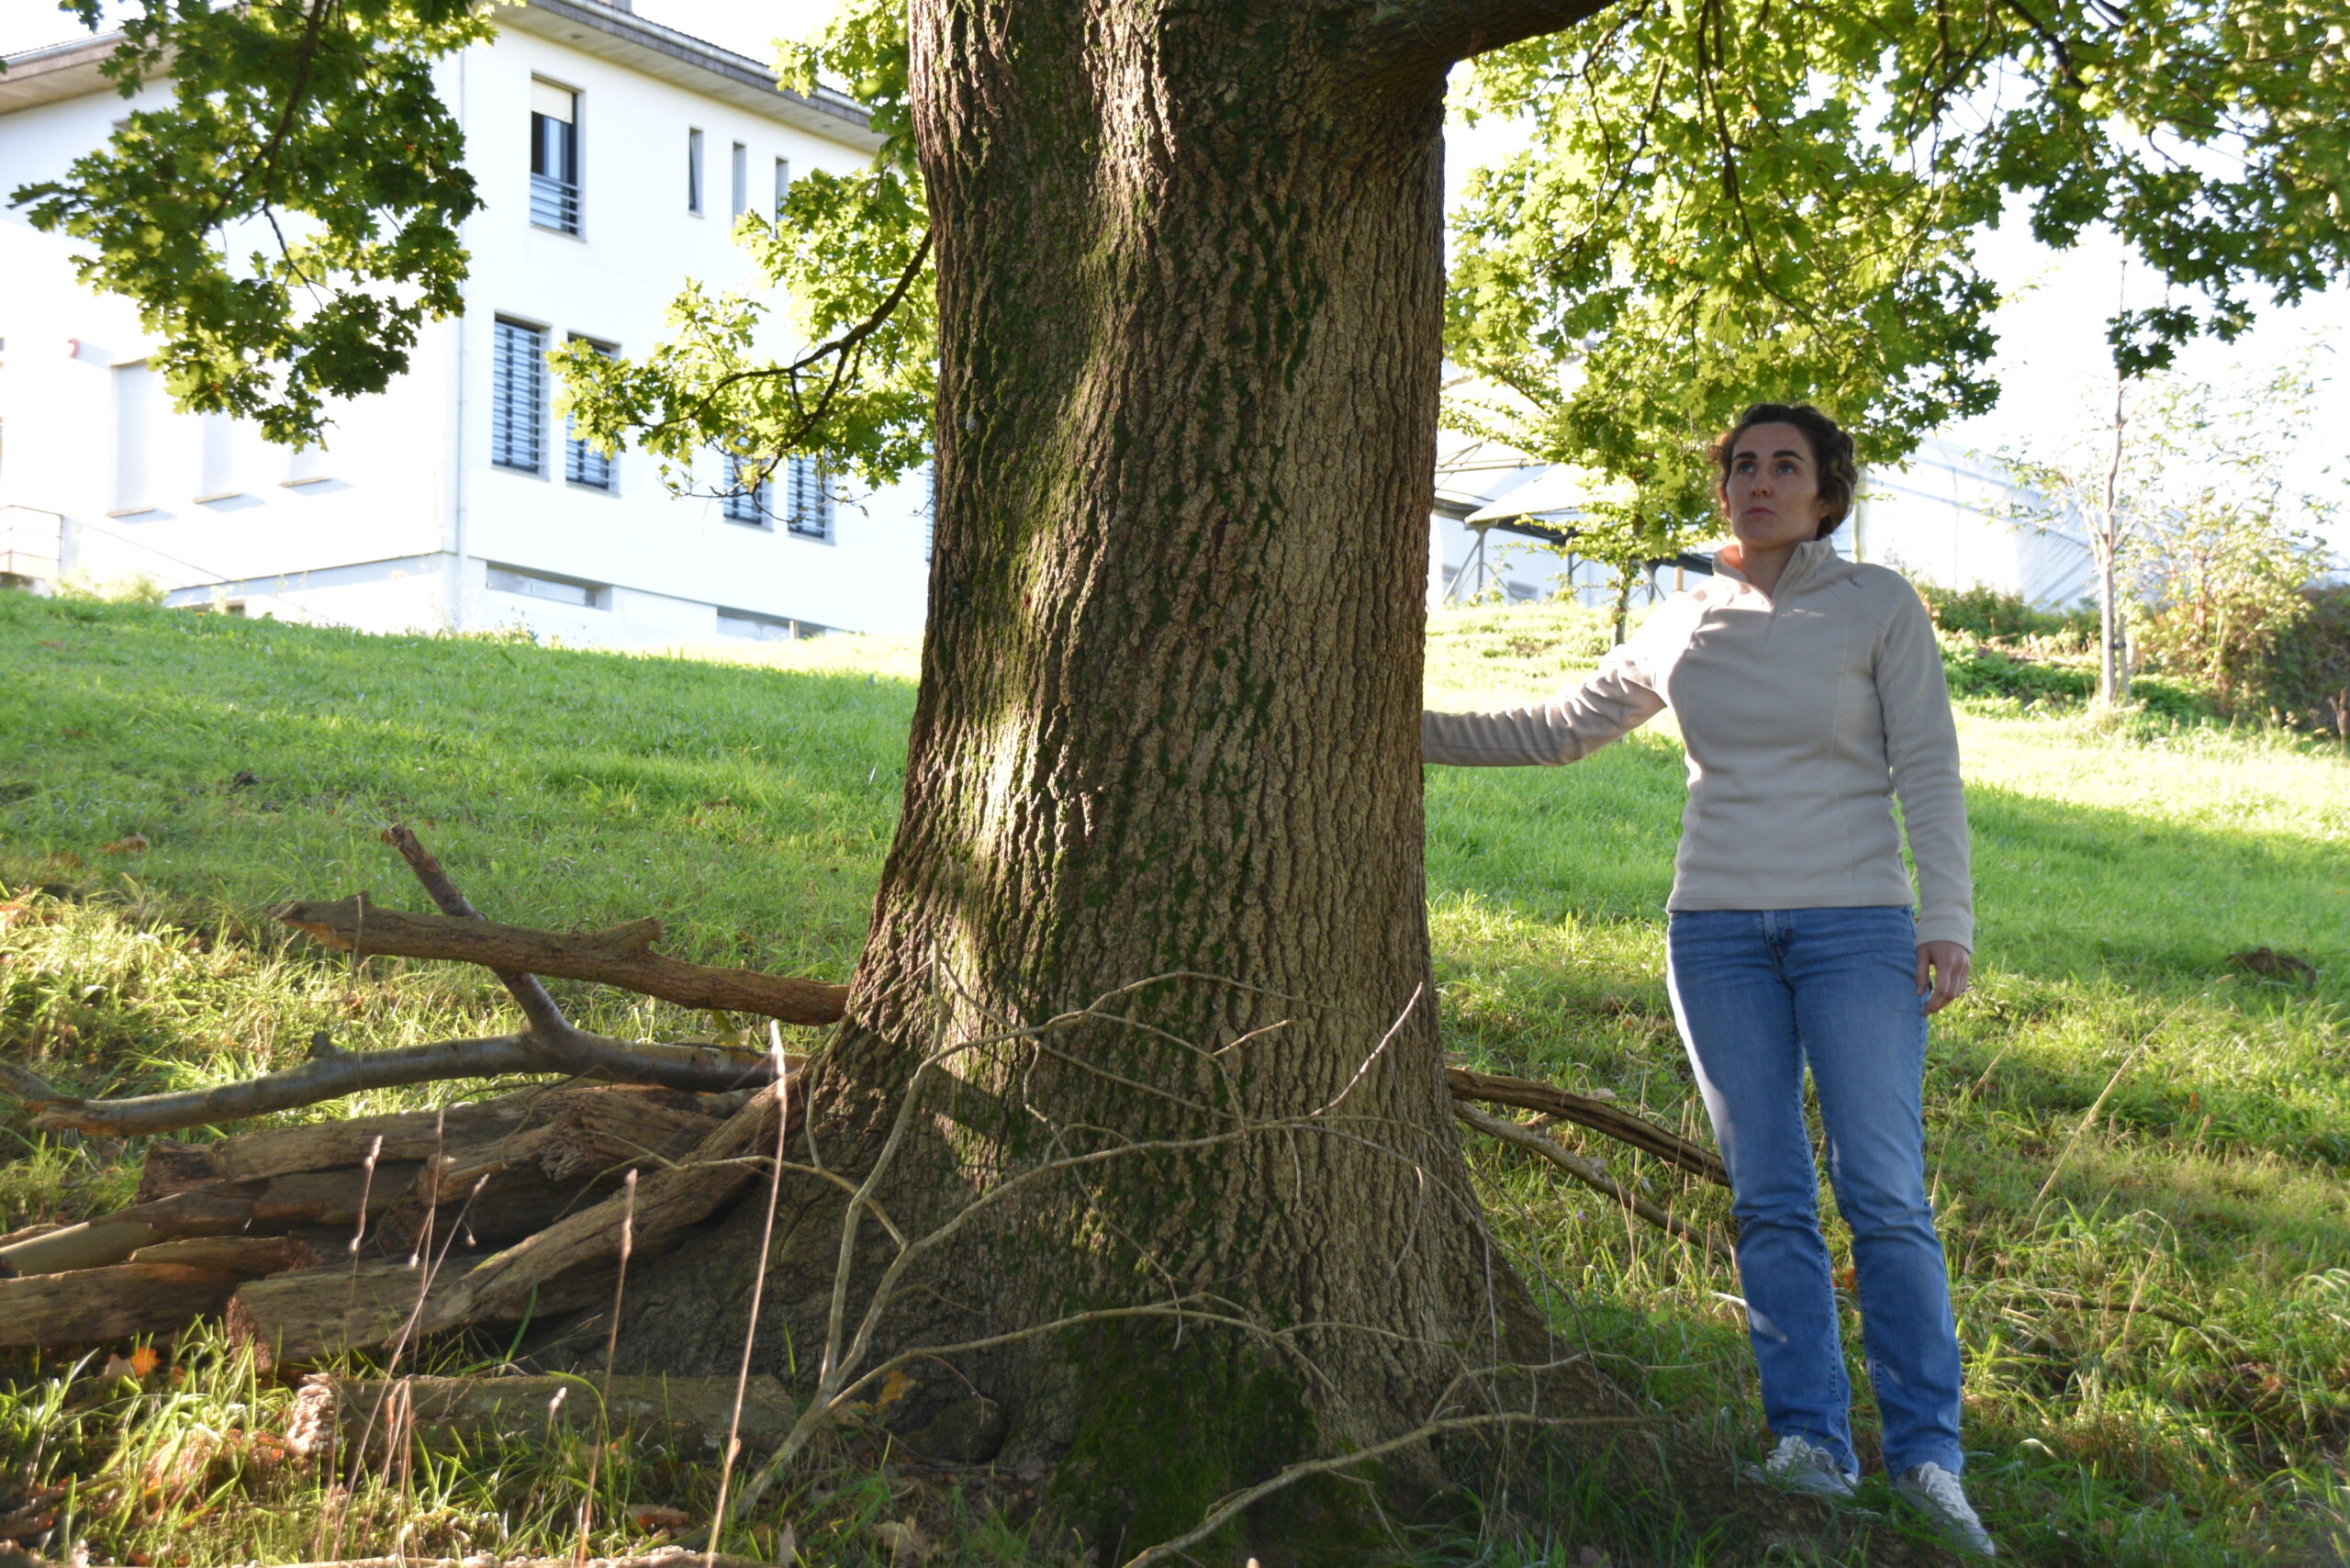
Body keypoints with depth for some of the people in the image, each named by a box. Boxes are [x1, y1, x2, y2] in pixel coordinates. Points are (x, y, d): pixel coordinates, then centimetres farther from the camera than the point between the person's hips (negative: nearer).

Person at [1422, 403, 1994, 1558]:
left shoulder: (1878, 606, 0)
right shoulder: (1684, 627, 9)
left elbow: (1928, 769, -2)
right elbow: (1563, 729, 18)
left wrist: (1948, 923, -10)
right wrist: (1416, 732, 13)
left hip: (1854, 926, -3)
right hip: (1719, 931, 3)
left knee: (1884, 1197, -7)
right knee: (1769, 1199, 1)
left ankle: (1927, 1460, -1)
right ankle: (1811, 1446, 6)